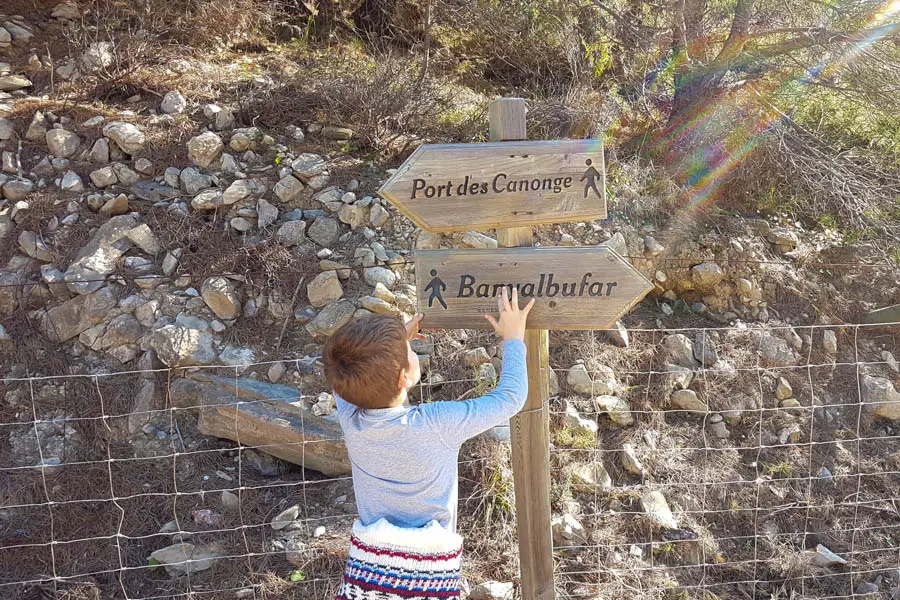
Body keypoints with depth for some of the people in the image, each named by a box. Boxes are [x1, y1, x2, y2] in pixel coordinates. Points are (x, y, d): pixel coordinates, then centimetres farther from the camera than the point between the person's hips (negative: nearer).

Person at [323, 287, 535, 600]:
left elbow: (343, 379, 15)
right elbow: (510, 398, -10)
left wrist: (397, 339, 21)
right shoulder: (438, 425, -22)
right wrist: (513, 337, 2)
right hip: (428, 574, -3)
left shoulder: (349, 419, -10)